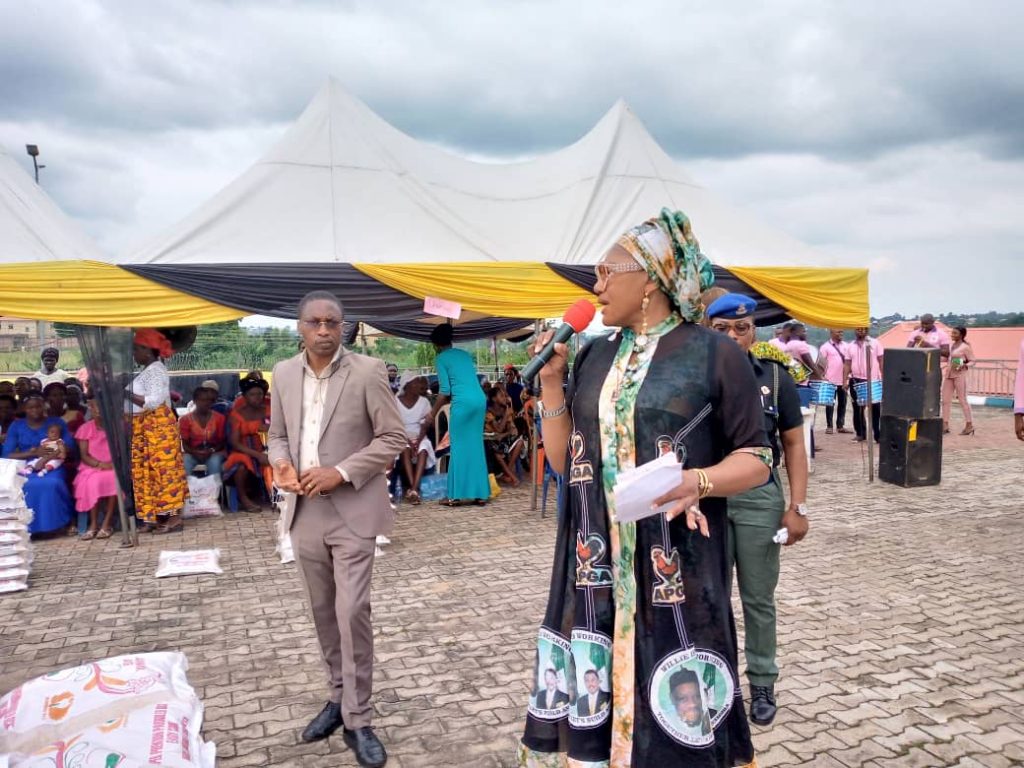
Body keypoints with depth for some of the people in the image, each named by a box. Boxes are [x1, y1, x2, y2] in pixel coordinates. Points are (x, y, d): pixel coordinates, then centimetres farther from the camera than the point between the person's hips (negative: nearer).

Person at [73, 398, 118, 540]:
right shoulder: (85, 428, 4)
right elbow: (84, 456, -1)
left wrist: (113, 463, -17)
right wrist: (100, 464, -19)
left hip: (112, 466, 0)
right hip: (92, 467, 1)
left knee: (113, 478, -34)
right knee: (92, 481, -33)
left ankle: (107, 523, -25)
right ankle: (93, 523, -22)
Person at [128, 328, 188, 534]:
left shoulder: (155, 370, -12)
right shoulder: (148, 370, 17)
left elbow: (152, 402, -21)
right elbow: (145, 399, 13)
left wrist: (126, 394, -19)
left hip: (157, 426, -10)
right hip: (145, 429, 10)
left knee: (163, 469, -7)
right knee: (148, 472, 11)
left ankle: (174, 516, -3)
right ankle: (155, 517, 16)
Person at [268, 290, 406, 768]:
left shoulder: (367, 372, -9)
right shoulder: (284, 373, 6)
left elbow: (394, 437, -9)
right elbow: (277, 434, 15)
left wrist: (341, 473, -18)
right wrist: (281, 462, -8)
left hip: (353, 512, -5)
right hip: (304, 512, 5)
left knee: (352, 613, -5)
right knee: (323, 612, 15)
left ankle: (357, 719, 10)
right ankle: (339, 697, 33)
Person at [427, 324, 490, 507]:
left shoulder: (442, 358, 3)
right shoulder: (465, 354, 22)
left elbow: (445, 390, -3)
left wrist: (433, 413, 6)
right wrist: (449, 399, 34)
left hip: (463, 402, -6)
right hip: (480, 399, 6)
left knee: (460, 447, 1)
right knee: (476, 446, 10)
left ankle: (458, 495, 3)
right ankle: (479, 494, 12)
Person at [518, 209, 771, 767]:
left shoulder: (714, 354, -5)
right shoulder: (593, 357, 10)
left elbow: (757, 459, -3)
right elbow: (563, 460, 10)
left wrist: (699, 482, -22)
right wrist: (551, 380, 0)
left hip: (678, 573, -4)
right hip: (596, 569, 5)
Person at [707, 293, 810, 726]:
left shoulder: (775, 377, -1)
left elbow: (793, 445, 3)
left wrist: (797, 506, -4)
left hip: (760, 498, 0)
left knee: (758, 598, 12)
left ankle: (762, 685, 28)